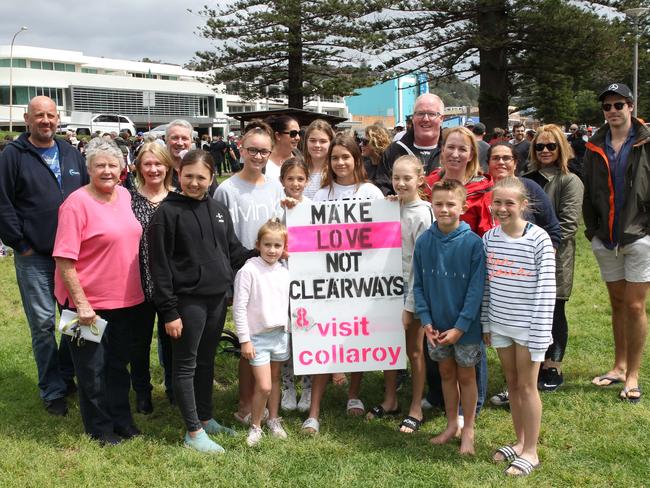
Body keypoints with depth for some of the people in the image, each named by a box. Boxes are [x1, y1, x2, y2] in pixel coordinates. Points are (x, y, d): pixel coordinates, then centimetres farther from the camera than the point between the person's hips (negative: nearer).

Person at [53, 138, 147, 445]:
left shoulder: (124, 195, 4)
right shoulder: (76, 203, -17)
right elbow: (64, 260, -18)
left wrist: (136, 290, 14)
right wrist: (81, 304, -20)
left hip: (126, 301, 6)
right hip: (90, 304, -6)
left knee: (118, 364, 21)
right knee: (92, 370, 11)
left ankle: (122, 420, 38)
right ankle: (100, 428, 29)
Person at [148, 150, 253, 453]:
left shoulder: (219, 210, 8)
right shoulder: (167, 212, -9)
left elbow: (234, 251, 15)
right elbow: (160, 265, -11)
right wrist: (169, 311, -14)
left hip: (218, 297, 6)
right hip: (188, 299, -6)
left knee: (206, 361, 17)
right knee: (186, 365, 4)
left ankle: (206, 419, 31)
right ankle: (193, 432, 13)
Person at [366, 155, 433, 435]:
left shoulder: (422, 214, -14)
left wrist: (410, 305, -16)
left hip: (413, 289, -6)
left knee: (414, 351, 6)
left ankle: (416, 409, 19)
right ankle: (390, 400, 30)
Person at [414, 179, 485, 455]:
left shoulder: (472, 243, -16)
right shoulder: (424, 241, -5)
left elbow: (476, 288, -15)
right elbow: (418, 284, 1)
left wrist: (460, 326, -17)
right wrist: (426, 320, -8)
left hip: (465, 326, -3)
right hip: (436, 326, 3)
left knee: (466, 375, 11)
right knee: (446, 373, 17)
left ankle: (468, 431, 26)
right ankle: (452, 425, 34)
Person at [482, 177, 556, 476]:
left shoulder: (538, 239, -14)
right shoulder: (489, 238, 0)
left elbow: (546, 290, -13)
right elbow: (485, 285, 6)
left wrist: (540, 333, -15)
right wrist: (485, 324, 8)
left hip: (528, 325, -5)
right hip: (500, 324, 5)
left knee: (527, 386, 4)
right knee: (512, 383, 15)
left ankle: (530, 452, 17)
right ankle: (519, 441, 30)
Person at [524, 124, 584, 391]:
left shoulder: (570, 182, -5)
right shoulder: (527, 179, 13)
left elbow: (567, 224, -13)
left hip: (555, 260, -5)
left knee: (554, 312, 3)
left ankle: (553, 369, 15)